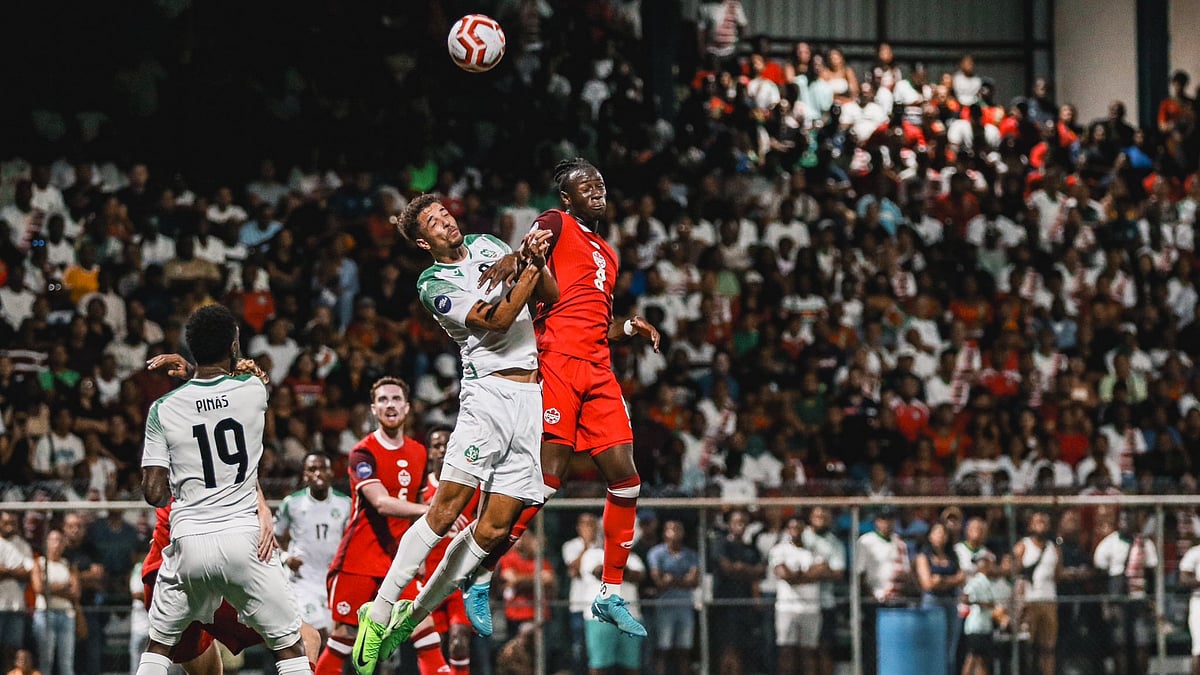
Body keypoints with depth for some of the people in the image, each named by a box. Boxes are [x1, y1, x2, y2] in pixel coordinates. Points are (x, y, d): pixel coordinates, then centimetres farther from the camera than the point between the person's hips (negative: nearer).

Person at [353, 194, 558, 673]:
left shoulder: (488, 246, 17)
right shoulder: (434, 284, -1)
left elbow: (551, 297, 18)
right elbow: (495, 322, -11)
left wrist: (537, 261, -1)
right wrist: (531, 266, -11)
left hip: (534, 399, 5)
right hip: (489, 394, -5)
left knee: (493, 529, -1)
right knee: (444, 512, -16)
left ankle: (413, 615, 11)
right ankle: (379, 613, -8)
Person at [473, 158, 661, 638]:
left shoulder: (608, 255, 27)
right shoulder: (556, 225, 4)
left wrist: (630, 328, 13)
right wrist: (512, 260, -40)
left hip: (598, 372, 8)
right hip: (558, 363, -8)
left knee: (626, 479, 1)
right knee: (547, 478, -13)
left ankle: (610, 595, 10)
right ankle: (480, 583, -4)